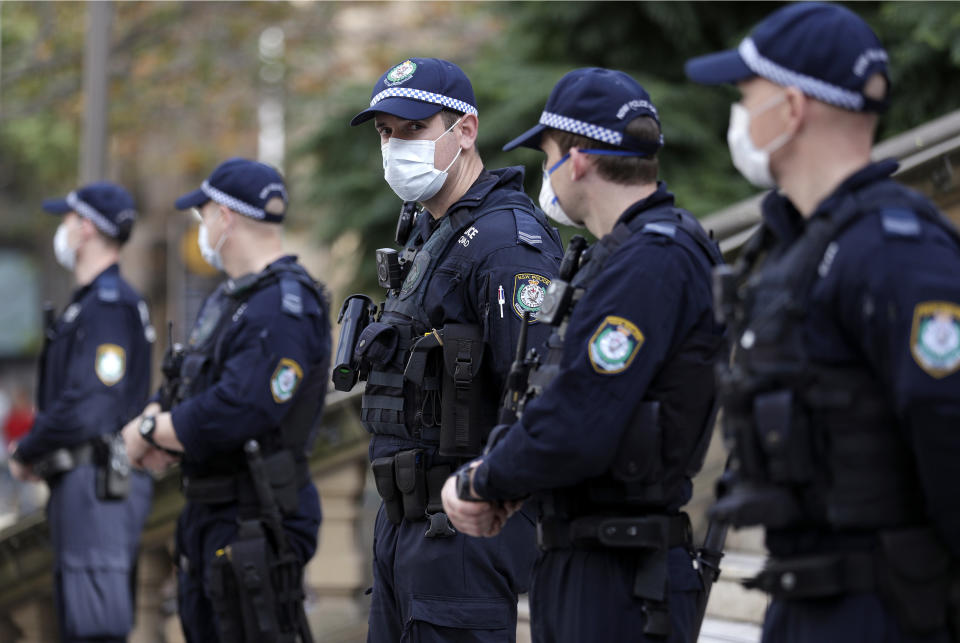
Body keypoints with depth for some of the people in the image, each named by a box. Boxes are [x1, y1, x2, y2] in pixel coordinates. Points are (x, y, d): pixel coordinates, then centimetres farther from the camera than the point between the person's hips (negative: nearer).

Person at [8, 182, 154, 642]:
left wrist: (25, 454, -9)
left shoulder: (109, 306, -15)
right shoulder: (90, 302, 19)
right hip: (78, 481, 11)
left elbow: (86, 409, -23)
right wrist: (34, 450, 8)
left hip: (96, 483, -11)